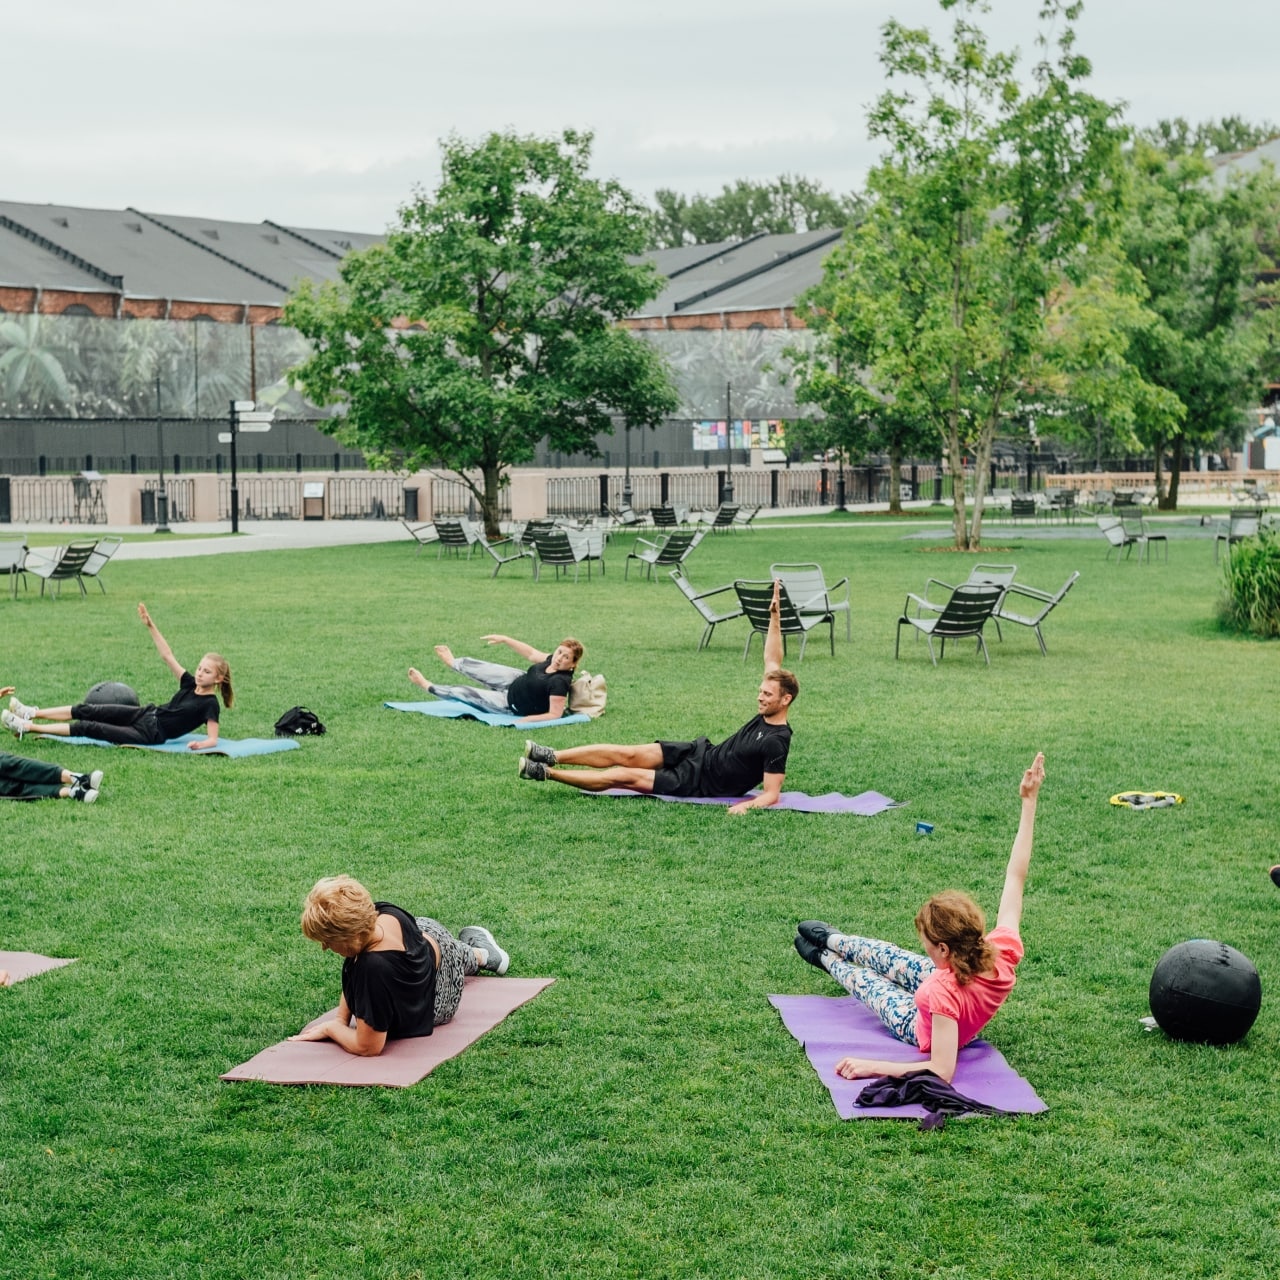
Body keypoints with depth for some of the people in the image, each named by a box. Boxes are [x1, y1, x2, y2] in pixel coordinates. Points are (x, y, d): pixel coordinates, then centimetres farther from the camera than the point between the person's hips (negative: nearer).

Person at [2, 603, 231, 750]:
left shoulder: (209, 705, -15)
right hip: (145, 715, 8)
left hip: (150, 736, -8)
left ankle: (27, 728, -9)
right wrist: (150, 626, -2)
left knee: (89, 728, -11)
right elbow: (167, 656, 5)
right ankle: (32, 714, 9)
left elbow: (213, 739, -20)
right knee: (87, 710, 2)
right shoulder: (190, 684, 5)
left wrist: (199, 744, -44)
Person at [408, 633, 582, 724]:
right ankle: (453, 663, 58)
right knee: (475, 668, 22)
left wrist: (525, 720, -38)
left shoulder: (559, 682, -37)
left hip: (512, 705, -7)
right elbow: (531, 654, 4)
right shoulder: (552, 661, -15)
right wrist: (505, 639, 4)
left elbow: (555, 714, -36)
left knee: (466, 693, 8)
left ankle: (428, 687, 32)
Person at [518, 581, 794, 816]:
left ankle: (546, 772, -7)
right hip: (702, 754, 8)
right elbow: (772, 662, 5)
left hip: (702, 782, -8)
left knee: (625, 776, -10)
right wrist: (775, 616, 0)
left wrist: (747, 805, -46)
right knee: (627, 754, -6)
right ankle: (553, 758, -3)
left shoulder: (775, 743, -23)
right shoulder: (765, 715, -1)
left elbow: (771, 794, -26)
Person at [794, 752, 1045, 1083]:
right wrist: (1029, 802, -32)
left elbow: (943, 1072, -48)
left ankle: (825, 958, 54)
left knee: (862, 979, 20)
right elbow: (1016, 875, -32)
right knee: (884, 954, 23)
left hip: (924, 1028, -4)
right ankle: (832, 941, 55)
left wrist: (872, 1067, -45)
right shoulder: (1003, 952, -36)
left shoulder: (946, 991, -50)